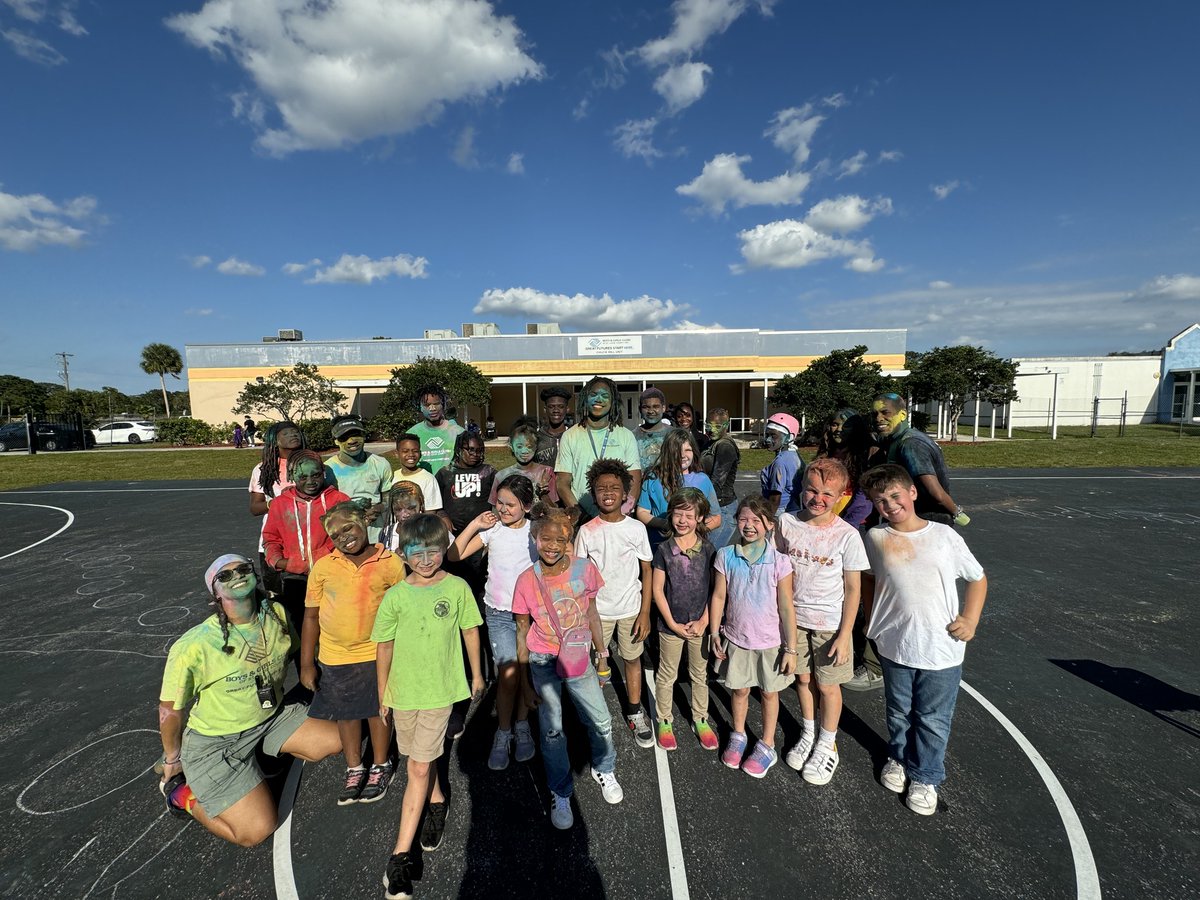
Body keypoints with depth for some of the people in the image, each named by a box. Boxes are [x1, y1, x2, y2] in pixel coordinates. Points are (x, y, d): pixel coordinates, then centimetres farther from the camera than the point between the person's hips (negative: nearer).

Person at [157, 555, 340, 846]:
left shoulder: (276, 614, -12)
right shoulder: (193, 647, -27)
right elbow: (170, 709, -12)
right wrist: (171, 760, 3)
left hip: (271, 717, 6)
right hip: (215, 742, -5)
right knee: (257, 831, -11)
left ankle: (264, 753, 16)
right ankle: (182, 795, 11)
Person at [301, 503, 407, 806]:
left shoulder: (390, 563, -13)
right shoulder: (323, 567, -7)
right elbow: (311, 616, 1)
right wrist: (306, 663, 2)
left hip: (377, 654, -2)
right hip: (335, 657, 2)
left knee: (378, 710, 14)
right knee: (345, 713, 19)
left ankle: (381, 766, 39)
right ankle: (354, 769, 42)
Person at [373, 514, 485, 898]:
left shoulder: (457, 588, -14)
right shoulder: (395, 596, -12)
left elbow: (470, 631, -1)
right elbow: (384, 647, -2)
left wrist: (476, 674, 7)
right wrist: (382, 695, 5)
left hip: (440, 690, -2)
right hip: (402, 690, 2)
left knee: (419, 769, 2)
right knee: (422, 760, 21)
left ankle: (401, 855, 17)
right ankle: (436, 802, 48)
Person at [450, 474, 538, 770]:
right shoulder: (492, 530, -5)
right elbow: (454, 555, -7)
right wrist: (475, 524, -14)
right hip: (499, 614, 0)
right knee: (508, 675, -6)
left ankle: (522, 726, 34)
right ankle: (503, 734, 17)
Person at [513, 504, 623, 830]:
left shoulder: (585, 569, -14)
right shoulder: (527, 580, -17)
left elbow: (591, 614, 1)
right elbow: (523, 634, -6)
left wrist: (601, 655, 8)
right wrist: (525, 682, -2)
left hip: (578, 659, 2)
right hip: (543, 663, -1)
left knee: (600, 721, 13)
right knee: (551, 730, 13)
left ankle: (604, 770, 44)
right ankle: (560, 794, 37)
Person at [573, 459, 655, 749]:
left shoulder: (637, 528, -8)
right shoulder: (587, 531, -9)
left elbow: (646, 572, -3)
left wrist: (645, 613, -6)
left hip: (631, 608, 1)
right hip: (597, 610, 0)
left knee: (632, 658, 14)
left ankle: (634, 713, 33)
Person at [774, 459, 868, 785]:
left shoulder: (847, 535, -17)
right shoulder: (787, 523, -9)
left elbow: (852, 589, -10)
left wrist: (845, 635, -11)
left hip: (830, 623, -2)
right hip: (794, 617, 3)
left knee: (827, 685, 12)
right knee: (803, 678, 19)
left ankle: (827, 744, 37)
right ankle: (808, 735, 43)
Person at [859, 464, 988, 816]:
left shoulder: (945, 536, -9)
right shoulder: (876, 538, -5)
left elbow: (978, 579, 3)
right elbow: (870, 579, 11)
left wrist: (970, 619, -7)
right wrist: (871, 620, 6)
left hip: (942, 650, -1)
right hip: (895, 646, 2)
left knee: (933, 720, 14)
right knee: (898, 711, 21)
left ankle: (925, 776, 36)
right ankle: (898, 757, 46)